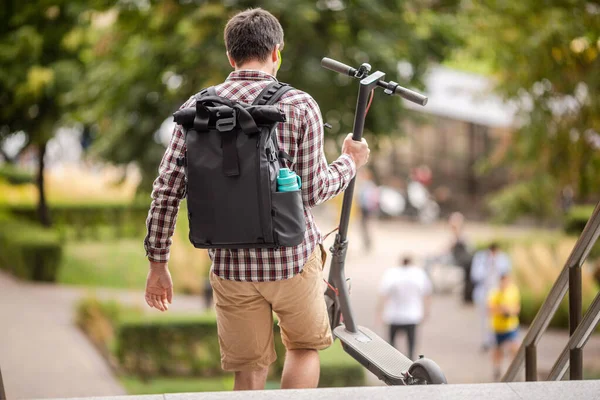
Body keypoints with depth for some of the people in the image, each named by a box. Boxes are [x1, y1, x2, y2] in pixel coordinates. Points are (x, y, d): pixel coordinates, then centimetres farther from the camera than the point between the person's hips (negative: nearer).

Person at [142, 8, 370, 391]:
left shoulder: (197, 109, 0)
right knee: (305, 346, 20)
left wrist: (158, 262, 5)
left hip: (230, 264, 2)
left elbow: (167, 190, -2)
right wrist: (351, 161, 11)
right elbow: (314, 191, -9)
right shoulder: (299, 106, -8)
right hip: (292, 256, -2)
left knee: (249, 371, 11)